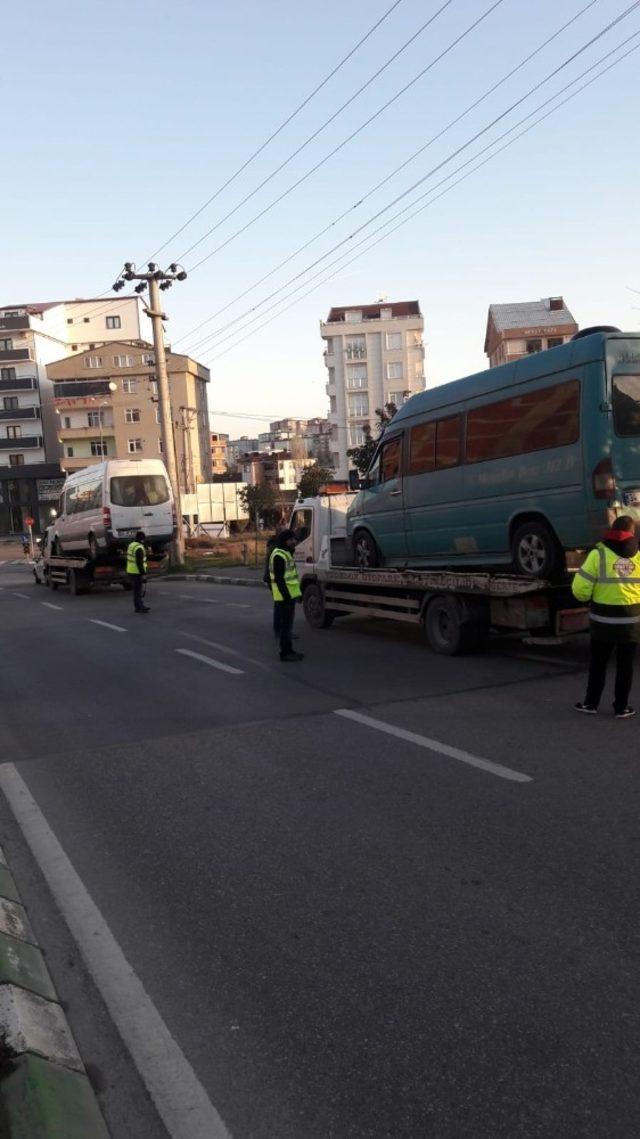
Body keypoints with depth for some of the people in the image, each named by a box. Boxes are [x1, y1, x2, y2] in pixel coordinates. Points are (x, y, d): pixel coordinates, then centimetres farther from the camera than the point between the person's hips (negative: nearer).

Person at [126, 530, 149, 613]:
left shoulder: (131, 545, 8)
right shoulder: (139, 548, -21)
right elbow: (139, 563, -24)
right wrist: (143, 574, -21)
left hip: (130, 571, 9)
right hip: (137, 573, -9)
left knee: (137, 590, 17)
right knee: (139, 591, -2)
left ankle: (140, 606, 23)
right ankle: (139, 607, 2)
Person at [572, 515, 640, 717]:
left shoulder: (599, 554, -10)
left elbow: (580, 589, -14)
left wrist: (587, 596, 8)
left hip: (603, 620, -1)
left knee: (598, 663, 13)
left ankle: (591, 703, 21)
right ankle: (621, 707, 18)